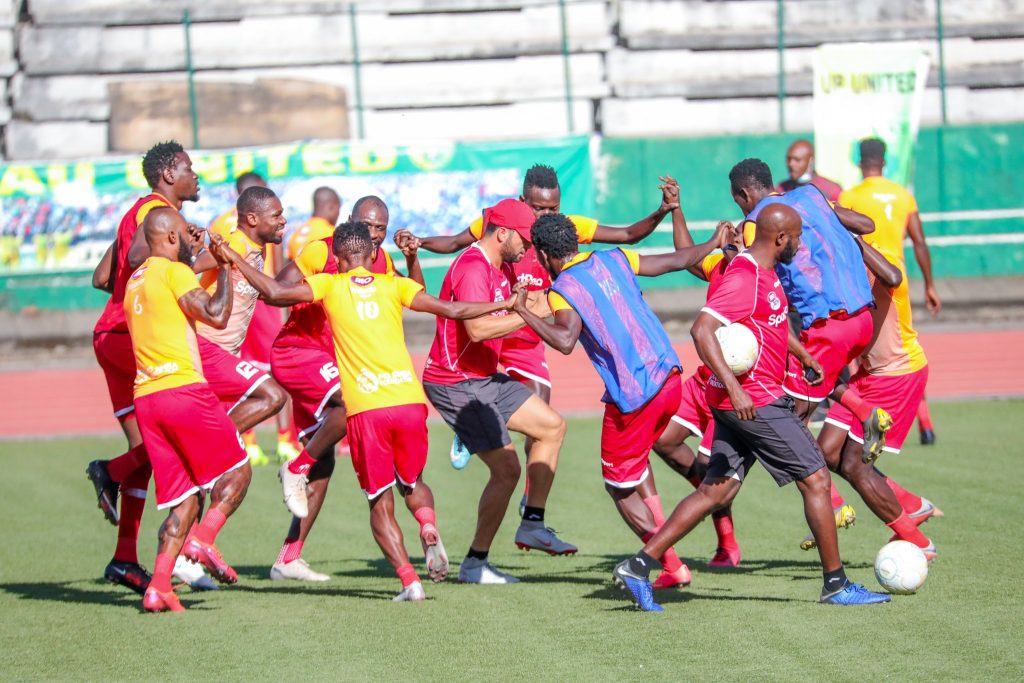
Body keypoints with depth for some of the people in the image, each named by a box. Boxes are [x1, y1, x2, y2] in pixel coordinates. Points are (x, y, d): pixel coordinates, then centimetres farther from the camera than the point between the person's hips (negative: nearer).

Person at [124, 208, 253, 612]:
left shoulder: (135, 281, 21)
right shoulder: (175, 272, -5)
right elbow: (216, 316, -15)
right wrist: (224, 268, -2)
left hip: (145, 397, 7)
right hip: (183, 389, -7)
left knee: (186, 497, 8)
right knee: (236, 470, 6)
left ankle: (159, 586, -6)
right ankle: (204, 539, -15)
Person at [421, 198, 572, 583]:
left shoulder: (502, 269, 12)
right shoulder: (473, 268, -20)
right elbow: (477, 328, -32)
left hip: (485, 379, 11)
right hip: (455, 384, -11)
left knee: (552, 426, 14)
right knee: (506, 468, -12)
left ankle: (533, 525, 16)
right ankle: (475, 564, -3)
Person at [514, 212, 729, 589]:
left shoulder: (562, 290, -9)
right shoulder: (613, 260, 8)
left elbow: (565, 340, -27)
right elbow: (677, 260, 14)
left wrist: (524, 312, -19)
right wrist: (715, 242, 31)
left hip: (633, 398, -7)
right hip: (669, 381, 7)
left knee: (621, 487, 10)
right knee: (635, 462, 29)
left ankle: (672, 565, 4)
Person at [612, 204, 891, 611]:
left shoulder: (764, 273, 14)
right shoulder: (745, 279, -18)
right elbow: (702, 330, -27)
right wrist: (734, 387, -32)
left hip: (742, 403, 10)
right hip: (755, 401, -10)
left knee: (717, 490, 7)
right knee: (816, 480, -1)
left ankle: (639, 566, 2)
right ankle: (836, 585, 6)